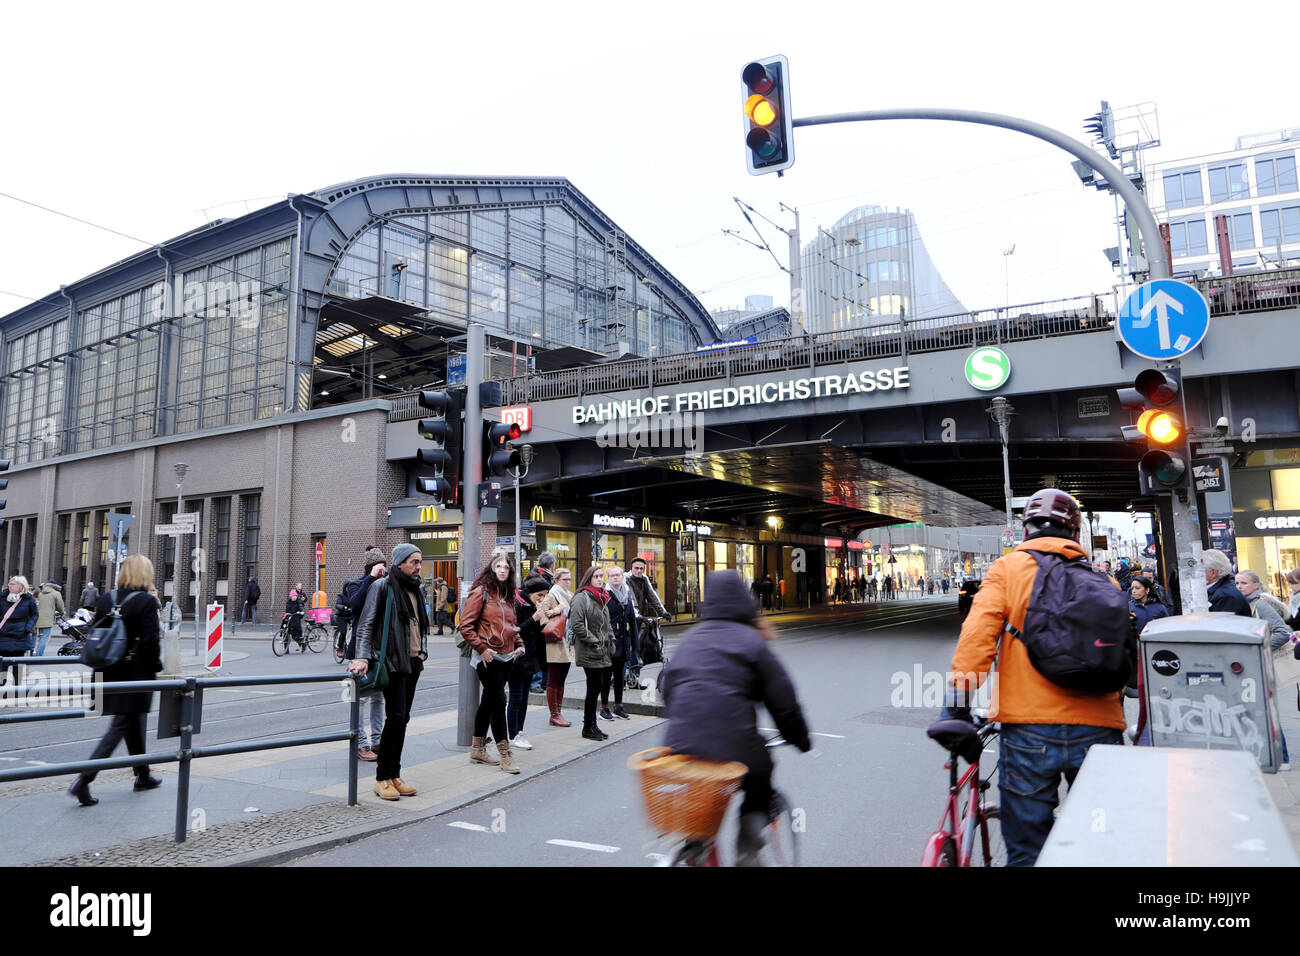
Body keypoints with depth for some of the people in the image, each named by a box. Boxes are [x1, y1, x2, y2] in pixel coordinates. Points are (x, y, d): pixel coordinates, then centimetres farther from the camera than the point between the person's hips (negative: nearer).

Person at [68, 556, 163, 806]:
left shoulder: (105, 599, 5)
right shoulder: (147, 601, -14)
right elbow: (151, 641, -15)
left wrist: (103, 666, 18)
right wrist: (157, 667, -2)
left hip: (112, 673, 7)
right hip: (137, 674, -7)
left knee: (134, 723, 19)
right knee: (120, 727, 0)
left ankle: (143, 776, 30)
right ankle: (83, 779, -8)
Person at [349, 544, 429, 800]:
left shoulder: (416, 589, 16)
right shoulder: (382, 586, -7)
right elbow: (366, 624, -12)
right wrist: (362, 657, -21)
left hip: (413, 663, 7)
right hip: (392, 663, -7)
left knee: (402, 719, 10)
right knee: (396, 718, -10)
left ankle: (394, 775, 17)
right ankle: (382, 778, 0)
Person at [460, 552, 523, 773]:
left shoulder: (508, 595, 14)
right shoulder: (481, 592, -9)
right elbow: (466, 625, -12)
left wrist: (519, 645, 11)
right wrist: (481, 648, -16)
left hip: (507, 657, 8)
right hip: (488, 657, -8)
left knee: (488, 701, 15)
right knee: (498, 701, -7)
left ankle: (478, 750, 25)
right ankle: (504, 754, -1)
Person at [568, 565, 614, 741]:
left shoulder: (602, 598, 18)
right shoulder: (581, 598, -10)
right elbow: (577, 625, -18)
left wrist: (611, 641, 15)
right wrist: (594, 641, -16)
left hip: (604, 653, 8)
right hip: (590, 653, -8)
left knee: (597, 687, 11)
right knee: (594, 688, -5)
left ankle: (592, 725, 21)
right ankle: (588, 728, 7)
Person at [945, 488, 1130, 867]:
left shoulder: (1008, 568, 3)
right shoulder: (1103, 579, 13)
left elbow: (978, 630, -10)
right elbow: (1124, 647, 13)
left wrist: (961, 695, -9)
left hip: (1029, 728, -3)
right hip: (1098, 728, 3)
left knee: (1026, 852, 9)